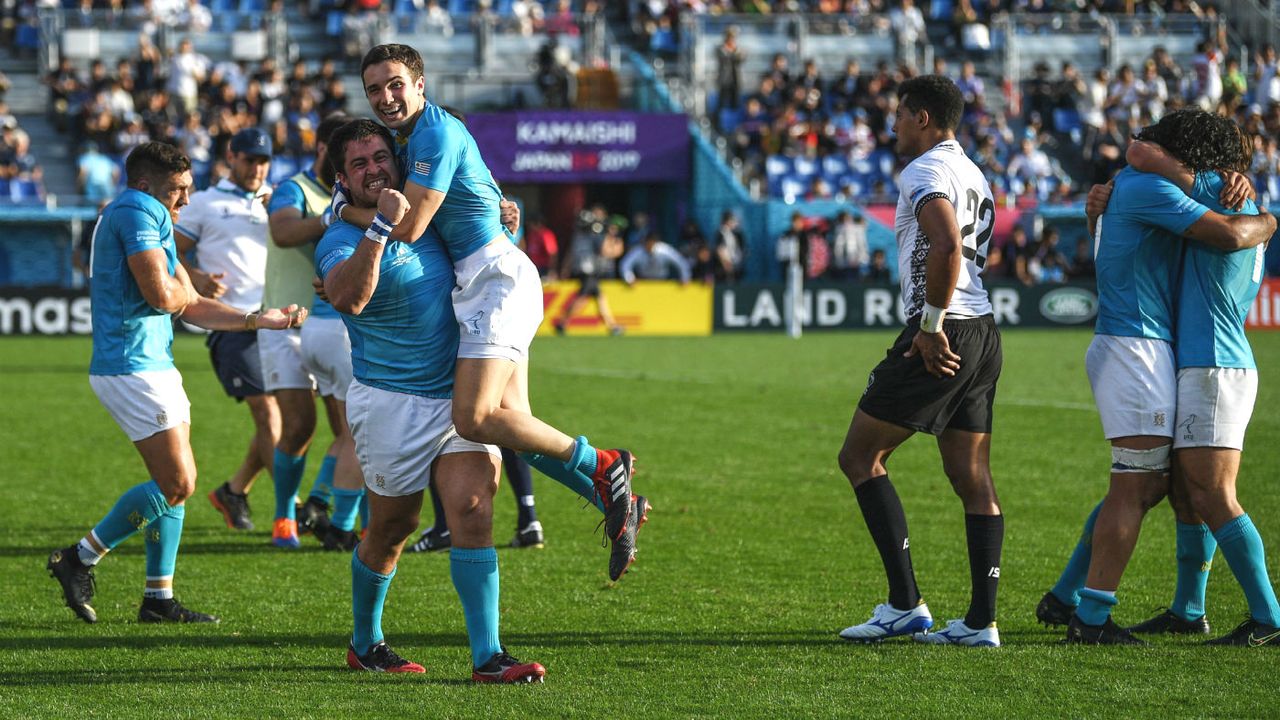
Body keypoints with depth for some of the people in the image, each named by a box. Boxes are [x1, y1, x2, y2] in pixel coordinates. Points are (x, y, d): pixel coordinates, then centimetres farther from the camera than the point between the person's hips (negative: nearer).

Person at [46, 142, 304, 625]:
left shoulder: (153, 220, 22)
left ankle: (158, 598, 14)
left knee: (174, 484, 11)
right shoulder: (137, 212, -11)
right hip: (132, 370, -11)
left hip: (154, 366, 11)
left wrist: (261, 320, 19)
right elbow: (162, 295, -22)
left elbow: (192, 307, 24)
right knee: (178, 484, -11)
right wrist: (177, 289, 2)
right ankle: (79, 559, -4)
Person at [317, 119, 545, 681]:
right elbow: (347, 297, -35)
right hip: (390, 402, -5)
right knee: (392, 528, 6)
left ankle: (487, 656, -13)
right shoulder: (341, 239, -12)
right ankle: (365, 644, 28)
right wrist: (381, 226, -38)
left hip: (458, 395, 5)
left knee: (472, 509, -9)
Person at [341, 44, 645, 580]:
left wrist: (346, 211, -1)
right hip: (486, 281, 10)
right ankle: (613, 501, 8)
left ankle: (601, 467, -10)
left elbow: (409, 227, -16)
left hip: (495, 277, -10)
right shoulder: (412, 135, 18)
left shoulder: (436, 133, -13)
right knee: (513, 423, 4)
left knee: (475, 419, -20)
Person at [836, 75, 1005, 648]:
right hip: (983, 332, 9)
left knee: (860, 456, -1)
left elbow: (947, 247, -26)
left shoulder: (925, 172, -10)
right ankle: (982, 620, 5)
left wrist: (931, 327, -20)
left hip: (945, 337, -9)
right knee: (972, 476, 8)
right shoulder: (974, 175, 21)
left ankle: (905, 605, -6)